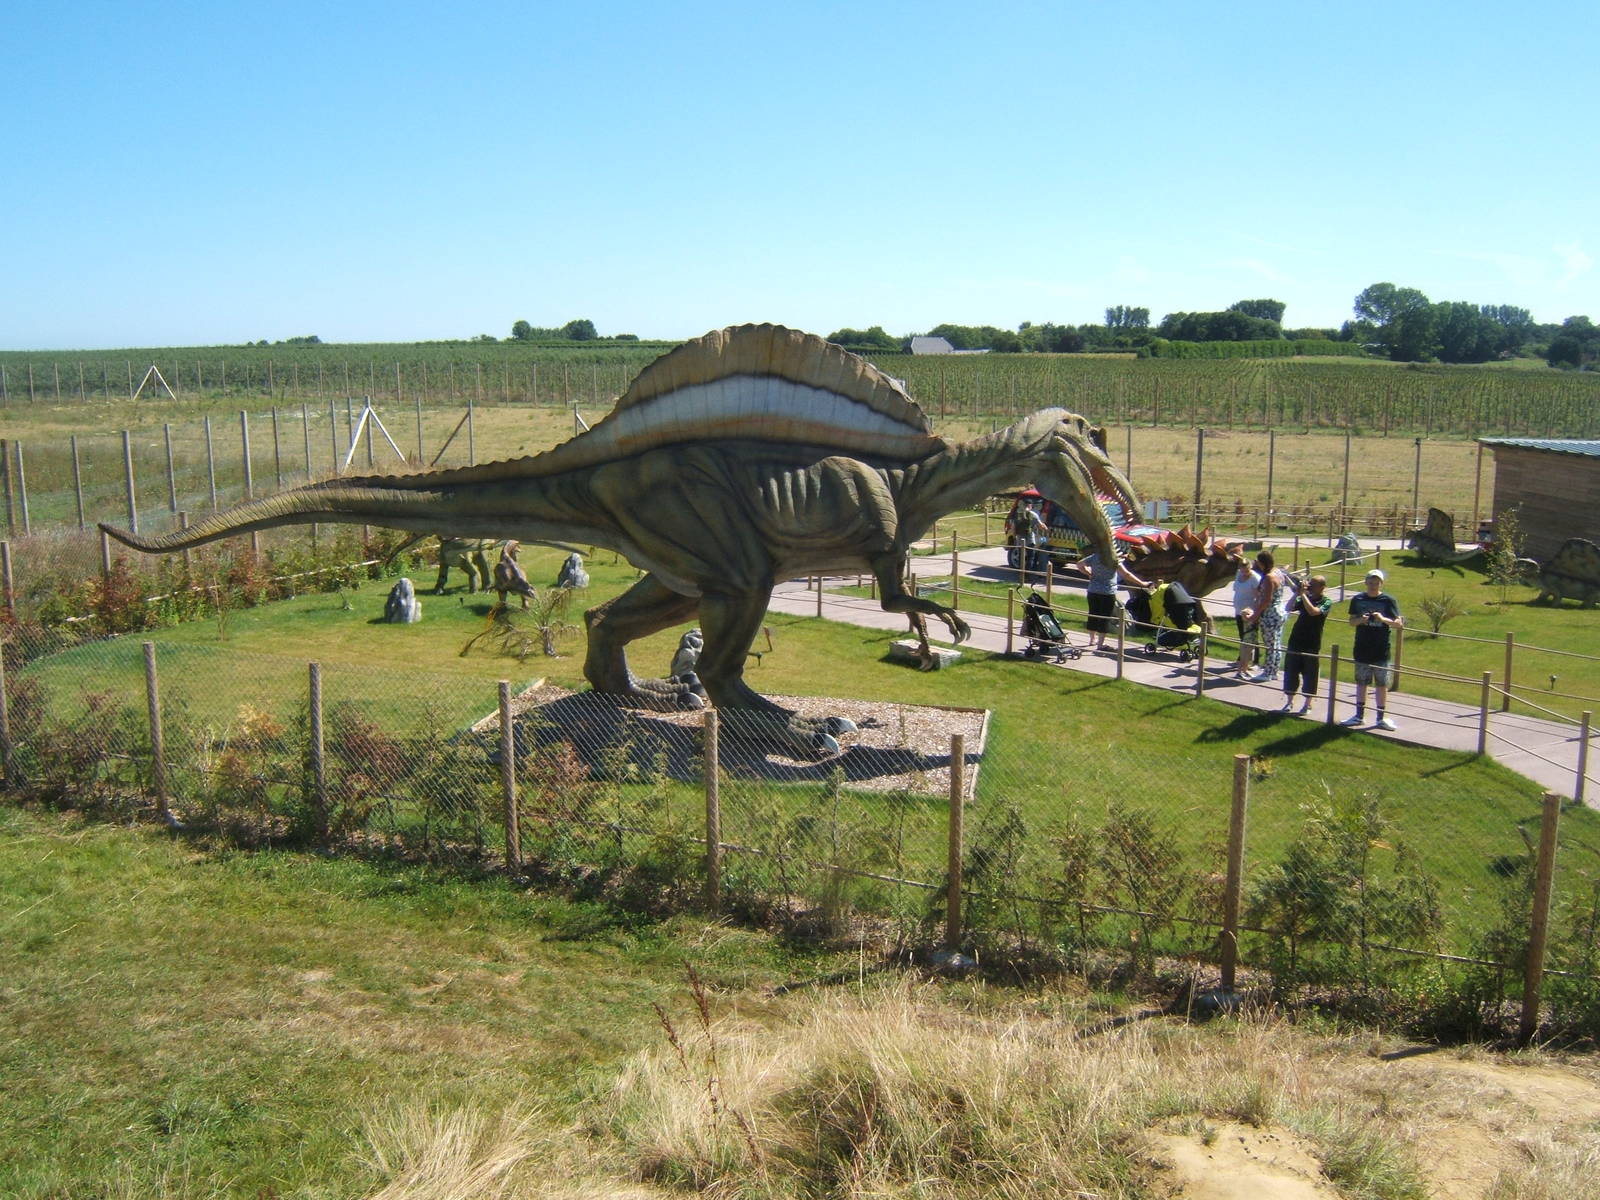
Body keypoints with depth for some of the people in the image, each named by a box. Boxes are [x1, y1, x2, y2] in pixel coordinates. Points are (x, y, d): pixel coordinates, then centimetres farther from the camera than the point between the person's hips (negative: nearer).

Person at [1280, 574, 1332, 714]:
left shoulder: (1326, 602, -7)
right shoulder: (1306, 598, 6)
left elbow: (1313, 611, -25)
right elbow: (1289, 608, -3)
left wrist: (1303, 594, -23)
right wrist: (1297, 594, -12)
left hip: (1312, 645, -4)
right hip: (1295, 641, 4)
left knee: (1309, 675, 4)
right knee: (1290, 672, 8)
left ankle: (1307, 704, 16)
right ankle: (1289, 701, 19)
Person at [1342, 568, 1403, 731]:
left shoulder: (1388, 600, -4)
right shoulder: (1357, 599, 4)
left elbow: (1399, 624, -7)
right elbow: (1351, 621, 9)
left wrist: (1383, 619, -24)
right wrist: (1360, 620, -13)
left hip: (1381, 651, -2)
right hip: (1362, 650, 2)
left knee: (1381, 684, 5)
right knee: (1361, 683, 10)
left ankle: (1381, 717, 14)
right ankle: (1359, 715, 19)